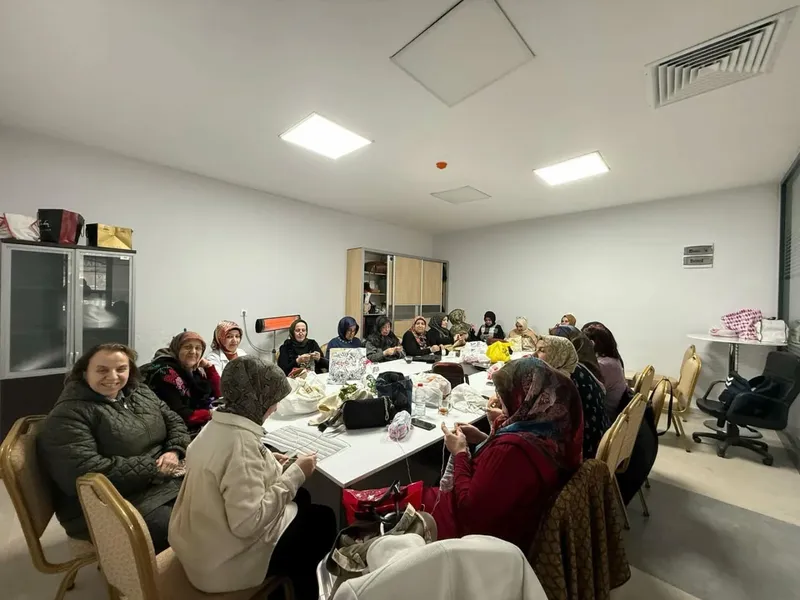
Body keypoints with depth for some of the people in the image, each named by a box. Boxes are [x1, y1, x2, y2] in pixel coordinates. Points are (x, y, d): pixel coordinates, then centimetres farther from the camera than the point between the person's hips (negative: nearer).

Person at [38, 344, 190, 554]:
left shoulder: (141, 392, 8)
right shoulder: (69, 415, -13)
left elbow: (174, 422, 13)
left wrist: (174, 452, -8)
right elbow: (84, 471, -22)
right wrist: (153, 468, -20)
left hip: (171, 479, 7)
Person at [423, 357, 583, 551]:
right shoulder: (554, 433, -9)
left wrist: (460, 453, -17)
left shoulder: (512, 449, -38)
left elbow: (470, 508, -27)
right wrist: (486, 440, 0)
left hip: (486, 533, -8)